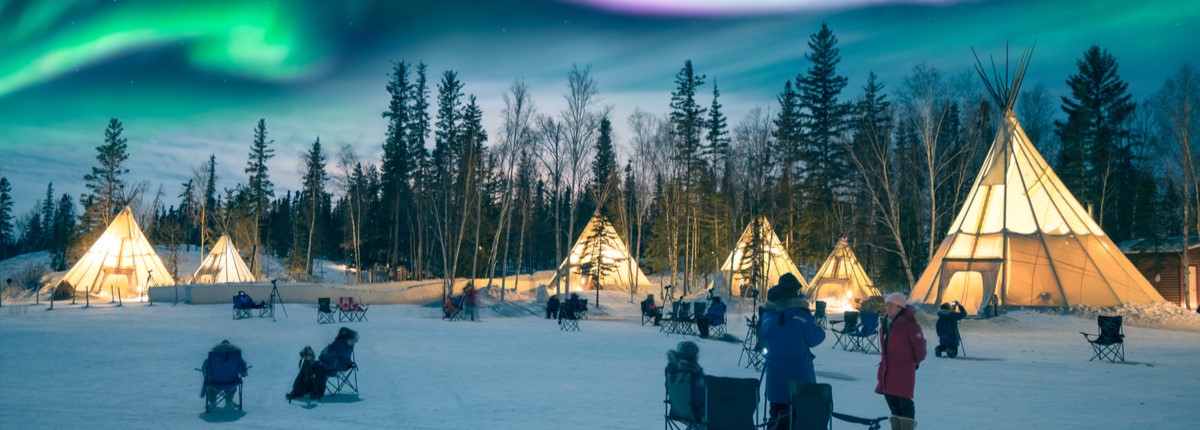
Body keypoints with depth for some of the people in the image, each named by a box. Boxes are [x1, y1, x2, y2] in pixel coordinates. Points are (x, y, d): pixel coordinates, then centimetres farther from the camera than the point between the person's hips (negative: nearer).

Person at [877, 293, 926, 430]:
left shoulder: (909, 325, -14)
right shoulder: (885, 323, 10)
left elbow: (919, 345, -11)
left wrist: (916, 362, 2)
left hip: (904, 370, -8)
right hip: (888, 370, 8)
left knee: (904, 402, -6)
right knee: (890, 399, 14)